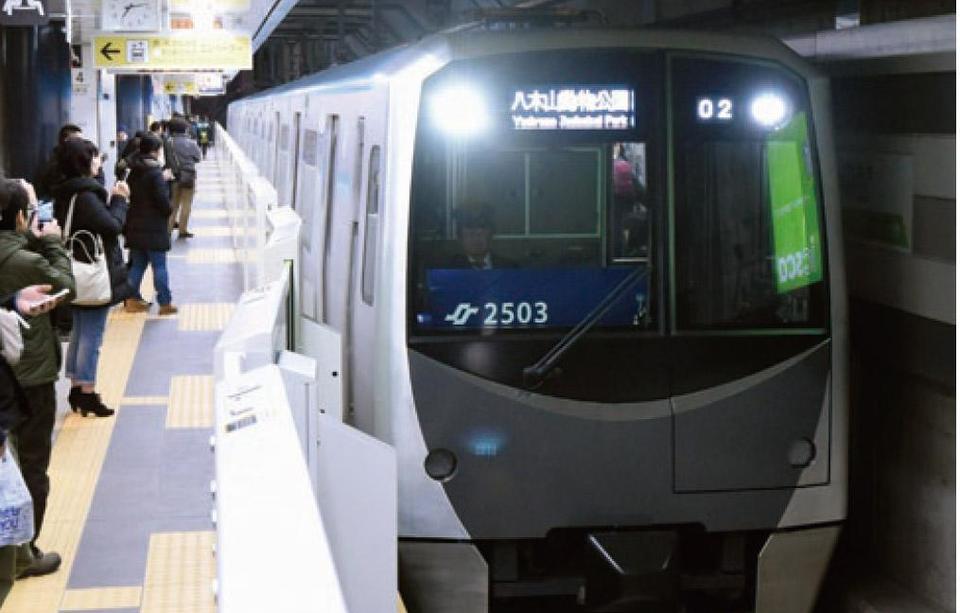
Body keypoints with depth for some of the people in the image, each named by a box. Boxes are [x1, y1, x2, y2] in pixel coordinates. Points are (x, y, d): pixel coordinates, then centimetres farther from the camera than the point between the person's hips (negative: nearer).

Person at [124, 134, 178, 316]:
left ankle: (132, 299, 17)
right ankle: (165, 303, 2)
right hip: (154, 228, -7)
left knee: (137, 265, 15)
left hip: (135, 227, 7)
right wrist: (168, 211, 2)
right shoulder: (155, 173, -17)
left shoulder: (134, 172, 7)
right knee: (159, 266, -1)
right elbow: (163, 201, -19)